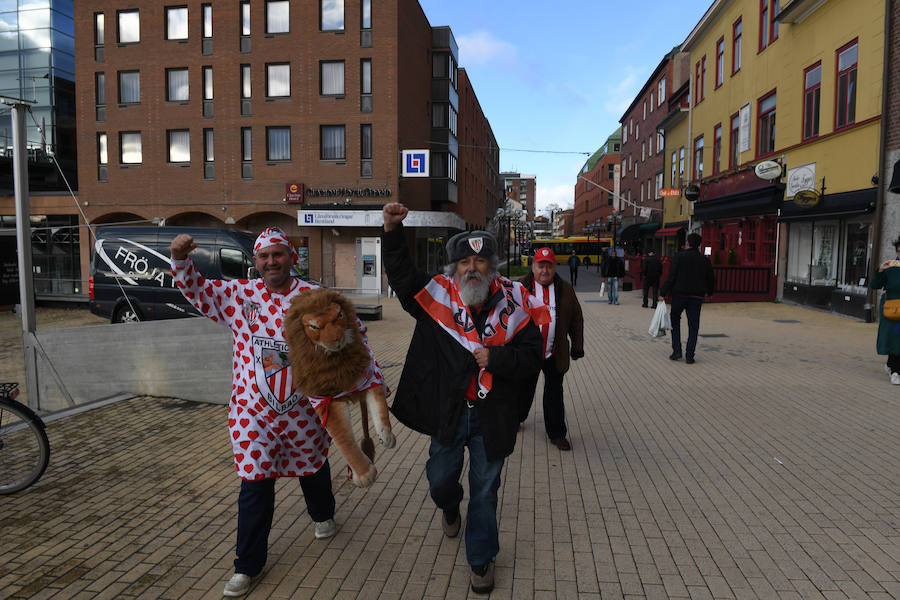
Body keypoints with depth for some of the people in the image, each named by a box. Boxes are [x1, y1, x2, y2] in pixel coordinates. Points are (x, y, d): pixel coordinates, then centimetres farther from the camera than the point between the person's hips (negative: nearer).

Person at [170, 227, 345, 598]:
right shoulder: (238, 296, -3)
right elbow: (195, 289, 4)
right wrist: (180, 260, -13)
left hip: (303, 410, 1)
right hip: (252, 411, 0)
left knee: (313, 467, 23)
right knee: (255, 486, 3)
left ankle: (323, 515, 54)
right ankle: (248, 566, 21)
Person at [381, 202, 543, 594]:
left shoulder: (513, 305, -6)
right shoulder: (437, 296, -5)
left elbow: (531, 357, -6)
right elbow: (400, 275, -10)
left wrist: (495, 358, -22)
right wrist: (392, 232, -23)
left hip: (493, 415, -1)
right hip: (447, 412, 1)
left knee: (485, 490, 13)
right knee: (440, 479, 19)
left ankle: (480, 559, 34)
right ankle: (450, 507, 57)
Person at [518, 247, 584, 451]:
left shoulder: (566, 290, 4)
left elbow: (576, 319, 10)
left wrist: (577, 346, 8)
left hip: (555, 355, 1)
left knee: (555, 394, 7)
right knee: (524, 390, 14)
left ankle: (557, 434, 19)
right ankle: (516, 419, 39)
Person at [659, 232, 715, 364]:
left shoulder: (679, 256, -5)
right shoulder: (704, 260, 5)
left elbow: (671, 277, -12)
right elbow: (711, 279, 13)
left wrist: (663, 293, -9)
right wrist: (709, 291, 32)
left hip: (679, 295, -2)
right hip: (696, 298, 2)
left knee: (675, 321, 15)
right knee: (693, 326, 6)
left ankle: (676, 351, 6)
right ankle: (689, 356, 4)